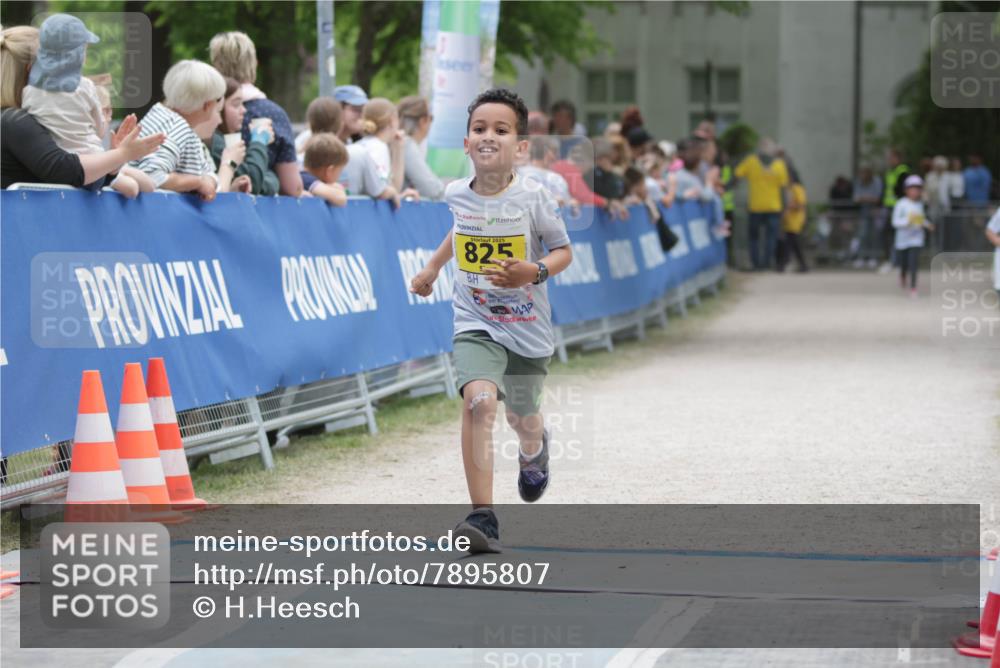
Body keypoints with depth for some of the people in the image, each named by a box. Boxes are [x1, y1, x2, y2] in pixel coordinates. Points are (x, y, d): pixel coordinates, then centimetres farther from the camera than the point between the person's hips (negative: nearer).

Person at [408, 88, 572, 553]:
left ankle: (534, 452, 61)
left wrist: (534, 272, -24)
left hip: (527, 328, 0)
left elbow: (563, 252, -5)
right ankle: (483, 518, -27)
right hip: (476, 325, 0)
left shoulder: (533, 200, -15)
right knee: (479, 402, -25)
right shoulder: (457, 195, -4)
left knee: (523, 419, 19)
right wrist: (432, 267, 28)